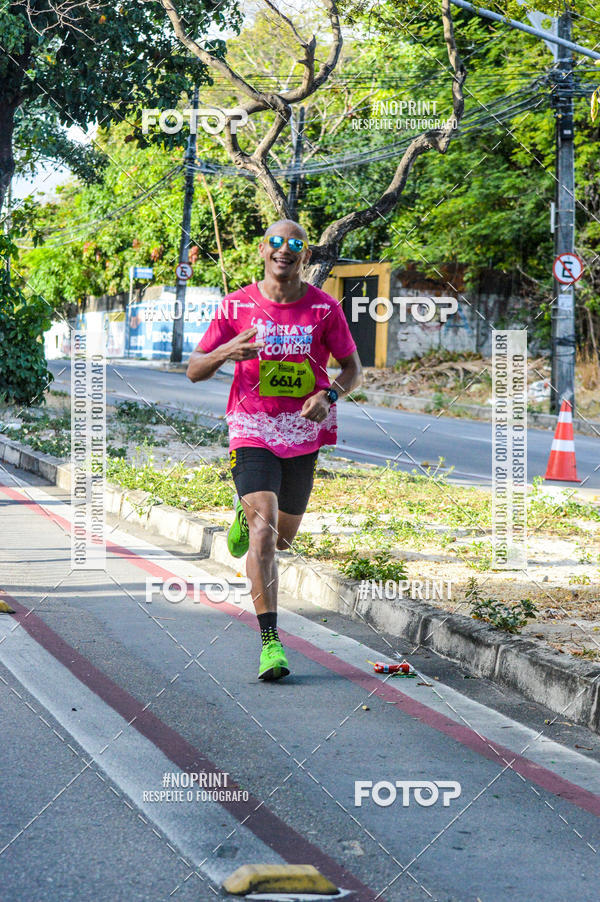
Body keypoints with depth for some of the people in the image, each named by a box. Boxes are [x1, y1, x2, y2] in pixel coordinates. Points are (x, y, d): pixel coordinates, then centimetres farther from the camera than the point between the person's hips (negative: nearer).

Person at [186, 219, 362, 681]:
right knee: (263, 532, -19)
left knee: (282, 538, 16)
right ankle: (270, 643, -17)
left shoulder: (325, 308, -3)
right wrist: (227, 352, -22)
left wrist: (328, 395, -15)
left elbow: (352, 368, 7)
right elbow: (194, 370, 0)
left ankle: (246, 515, 54)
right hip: (253, 433, -2)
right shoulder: (237, 306, -4)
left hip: (304, 435, 3)